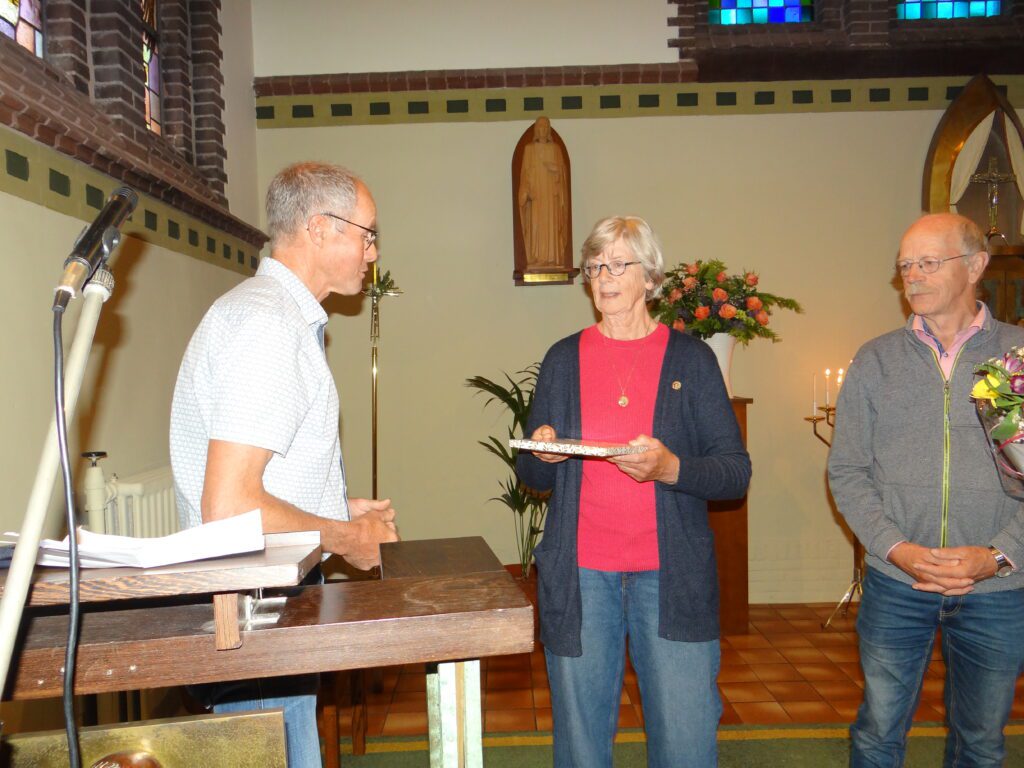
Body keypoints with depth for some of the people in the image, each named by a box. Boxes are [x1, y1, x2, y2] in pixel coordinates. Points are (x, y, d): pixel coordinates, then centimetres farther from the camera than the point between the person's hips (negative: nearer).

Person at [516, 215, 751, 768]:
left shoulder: (690, 358, 3)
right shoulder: (563, 359, 8)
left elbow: (736, 472, 0)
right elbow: (531, 475, 13)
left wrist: (669, 467, -18)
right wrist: (542, 457, -10)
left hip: (672, 577, -1)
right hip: (579, 575, 2)